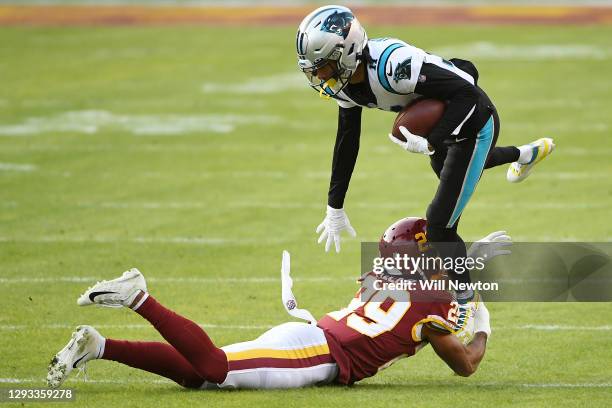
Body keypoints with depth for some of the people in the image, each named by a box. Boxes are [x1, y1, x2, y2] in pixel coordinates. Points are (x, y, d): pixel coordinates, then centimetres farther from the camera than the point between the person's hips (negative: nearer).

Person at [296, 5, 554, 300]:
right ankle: (525, 155, 62)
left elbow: (467, 93, -35)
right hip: (443, 127, 9)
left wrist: (430, 143, -39)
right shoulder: (346, 82, -11)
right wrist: (334, 207, 7)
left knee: (440, 227, -10)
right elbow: (346, 142, 3)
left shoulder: (391, 64, -38)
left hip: (474, 124, -9)